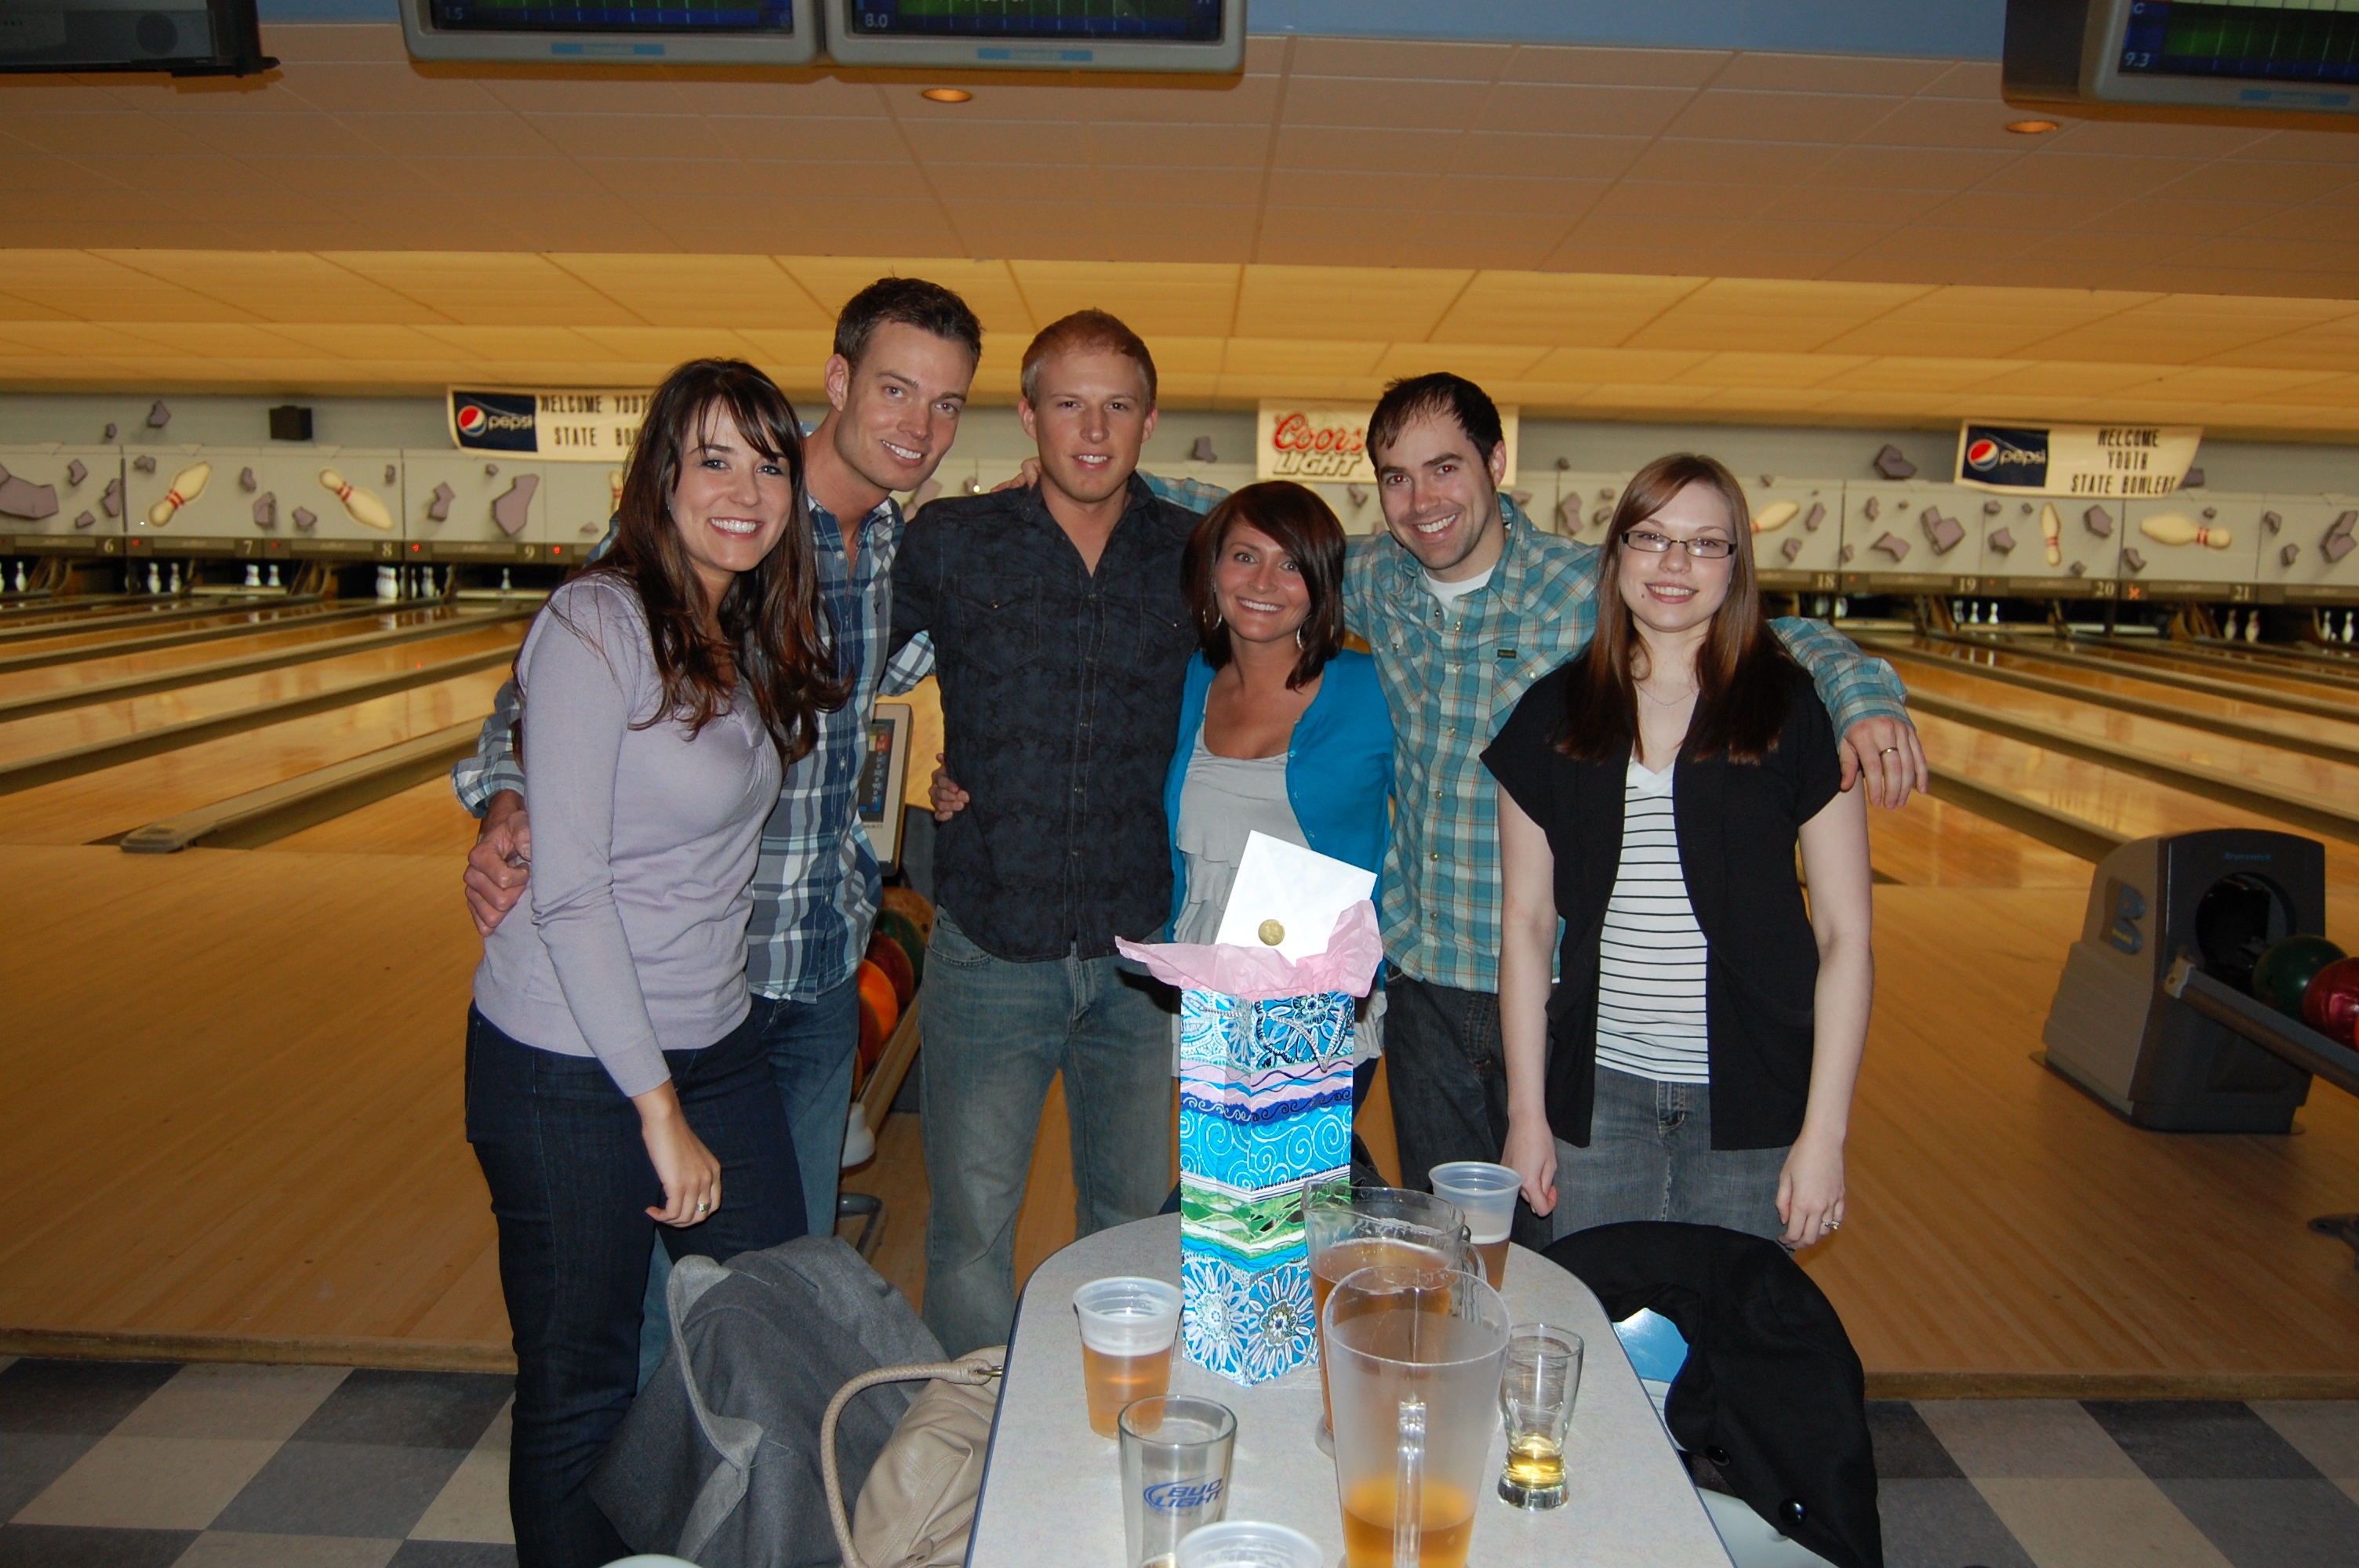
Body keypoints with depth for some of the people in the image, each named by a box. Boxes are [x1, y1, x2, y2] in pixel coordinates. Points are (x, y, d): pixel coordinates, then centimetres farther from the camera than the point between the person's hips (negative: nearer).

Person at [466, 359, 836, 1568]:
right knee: (580, 1388, 10)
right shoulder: (598, 624, -17)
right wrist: (659, 1109, -18)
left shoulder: (755, 634, 5)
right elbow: (568, 892, -20)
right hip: (574, 1068, -7)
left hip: (717, 1041, 7)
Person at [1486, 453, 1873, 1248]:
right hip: (1598, 1094, 2)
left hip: (1752, 1100, -1)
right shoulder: (1553, 714, 1)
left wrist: (1824, 1133, -7)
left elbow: (1845, 935, -4)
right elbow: (1526, 922, 4)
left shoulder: (1796, 710, -4)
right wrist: (1526, 1109, 2)